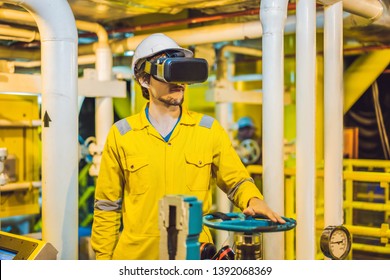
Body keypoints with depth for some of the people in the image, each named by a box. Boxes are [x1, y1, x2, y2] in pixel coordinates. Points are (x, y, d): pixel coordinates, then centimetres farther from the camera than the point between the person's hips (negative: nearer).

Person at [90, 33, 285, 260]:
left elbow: (236, 181, 7)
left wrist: (253, 200, -14)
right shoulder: (121, 135, -1)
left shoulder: (209, 130, 1)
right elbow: (107, 206, 3)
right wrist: (103, 258, 1)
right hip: (136, 255, 0)